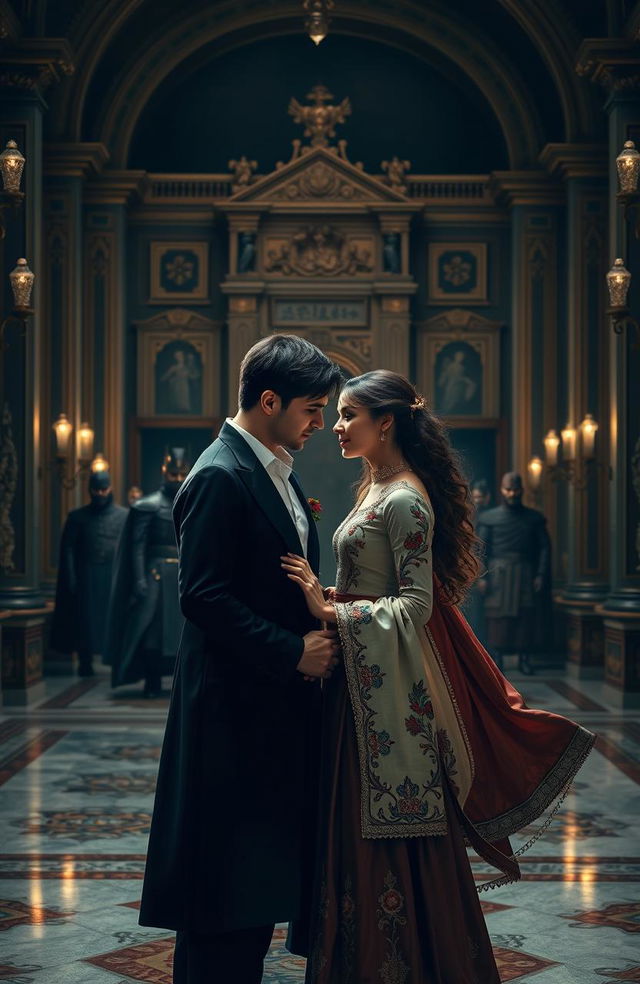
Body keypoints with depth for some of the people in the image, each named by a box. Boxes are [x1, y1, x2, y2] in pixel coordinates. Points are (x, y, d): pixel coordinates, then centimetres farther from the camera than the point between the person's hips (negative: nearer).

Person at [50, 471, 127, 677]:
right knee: (86, 619, 2)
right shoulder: (77, 517, 5)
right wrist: (71, 579, -6)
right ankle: (85, 663, 9)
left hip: (116, 577, 0)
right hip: (86, 580, 1)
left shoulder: (124, 516, 4)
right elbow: (67, 549, 2)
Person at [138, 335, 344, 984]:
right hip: (237, 705, -10)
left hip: (279, 703, 10)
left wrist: (315, 638, 5)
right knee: (228, 876, -1)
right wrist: (293, 652, -18)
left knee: (263, 876, 15)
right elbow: (203, 596, -21)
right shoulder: (219, 477, -16)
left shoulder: (278, 473, 14)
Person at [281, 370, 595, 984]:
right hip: (362, 676, 9)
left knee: (388, 834, -1)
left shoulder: (405, 500, -16)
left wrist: (331, 610, -23)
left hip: (391, 684, -9)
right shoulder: (377, 488, 13)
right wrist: (326, 595, 5)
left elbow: (415, 604, -20)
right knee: (356, 825, 14)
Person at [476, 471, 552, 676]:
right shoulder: (488, 518, 5)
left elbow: (545, 547, 8)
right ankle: (496, 658, 3)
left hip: (526, 576, 1)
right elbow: (480, 548, 2)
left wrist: (541, 575, -3)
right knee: (497, 618, -3)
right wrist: (481, 576, -8)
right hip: (498, 574, -1)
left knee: (527, 617, 0)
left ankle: (524, 658, 8)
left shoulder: (534, 518, 9)